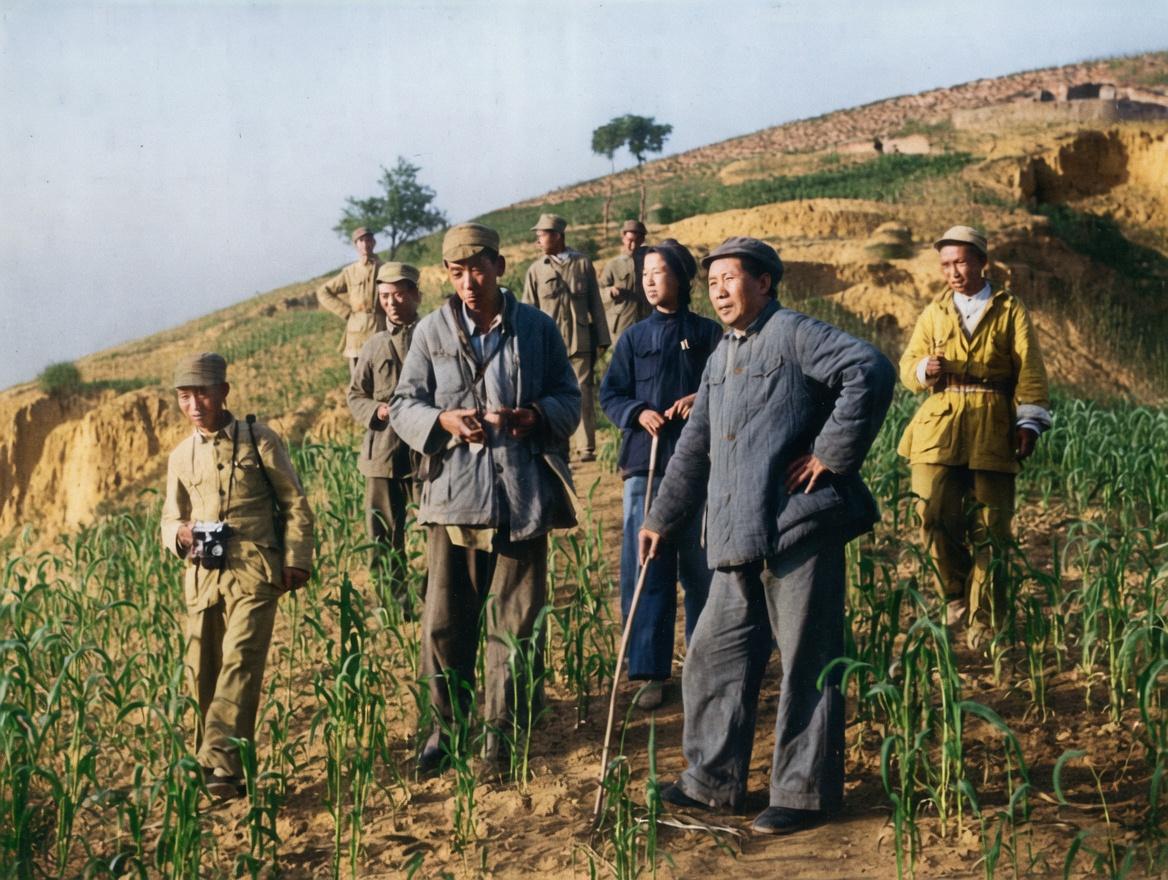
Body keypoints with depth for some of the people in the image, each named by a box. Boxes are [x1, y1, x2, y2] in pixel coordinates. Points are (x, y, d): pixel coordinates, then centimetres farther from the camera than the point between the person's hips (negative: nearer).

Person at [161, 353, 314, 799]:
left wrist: (296, 560, -3)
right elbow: (171, 518, 19)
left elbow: (295, 503, 5)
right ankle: (213, 758, 19)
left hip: (253, 573, -5)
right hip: (202, 576, 5)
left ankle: (221, 764, -23)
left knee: (240, 661, -17)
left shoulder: (259, 440, 3)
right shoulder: (181, 456, 14)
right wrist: (179, 534, -5)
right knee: (202, 670, 4)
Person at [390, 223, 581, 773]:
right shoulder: (432, 332, 6)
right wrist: (443, 421, -15)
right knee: (444, 620, 4)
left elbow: (569, 400, 9)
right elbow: (403, 406, 6)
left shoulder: (538, 329, 5)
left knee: (514, 620, 5)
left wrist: (534, 415, -13)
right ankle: (446, 723, 22)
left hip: (523, 496, 0)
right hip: (453, 495, 1)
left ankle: (500, 728, 19)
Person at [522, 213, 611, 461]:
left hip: (581, 342, 0)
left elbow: (595, 304, 9)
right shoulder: (536, 270, 6)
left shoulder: (583, 264, 6)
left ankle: (586, 448, 4)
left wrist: (601, 339, 6)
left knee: (583, 395, -1)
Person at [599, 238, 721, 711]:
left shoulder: (707, 334, 5)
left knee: (701, 567, 7)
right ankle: (651, 672, 5)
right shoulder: (634, 338, 9)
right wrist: (639, 412, -12)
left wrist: (702, 399, -17)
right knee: (645, 570, -2)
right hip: (645, 463, 1)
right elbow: (609, 395, 7)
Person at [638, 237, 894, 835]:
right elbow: (694, 448, 28)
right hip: (739, 540, 9)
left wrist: (832, 453, -19)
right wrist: (661, 519, 29)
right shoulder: (720, 359, 21)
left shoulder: (793, 335, -6)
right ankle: (713, 780, 24)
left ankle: (805, 792, 10)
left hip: (798, 528, -9)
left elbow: (871, 370, -21)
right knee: (715, 654, 12)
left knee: (807, 663, 0)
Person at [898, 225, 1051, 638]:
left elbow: (1030, 370, 2)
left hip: (992, 429, -2)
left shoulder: (1010, 310, 10)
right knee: (936, 516, -13)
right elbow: (907, 366, 14)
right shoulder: (934, 312, 18)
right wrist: (924, 369, -10)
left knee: (989, 529, -1)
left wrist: (1029, 422, -11)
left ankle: (983, 627, 8)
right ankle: (955, 593, 13)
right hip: (939, 426, 2)